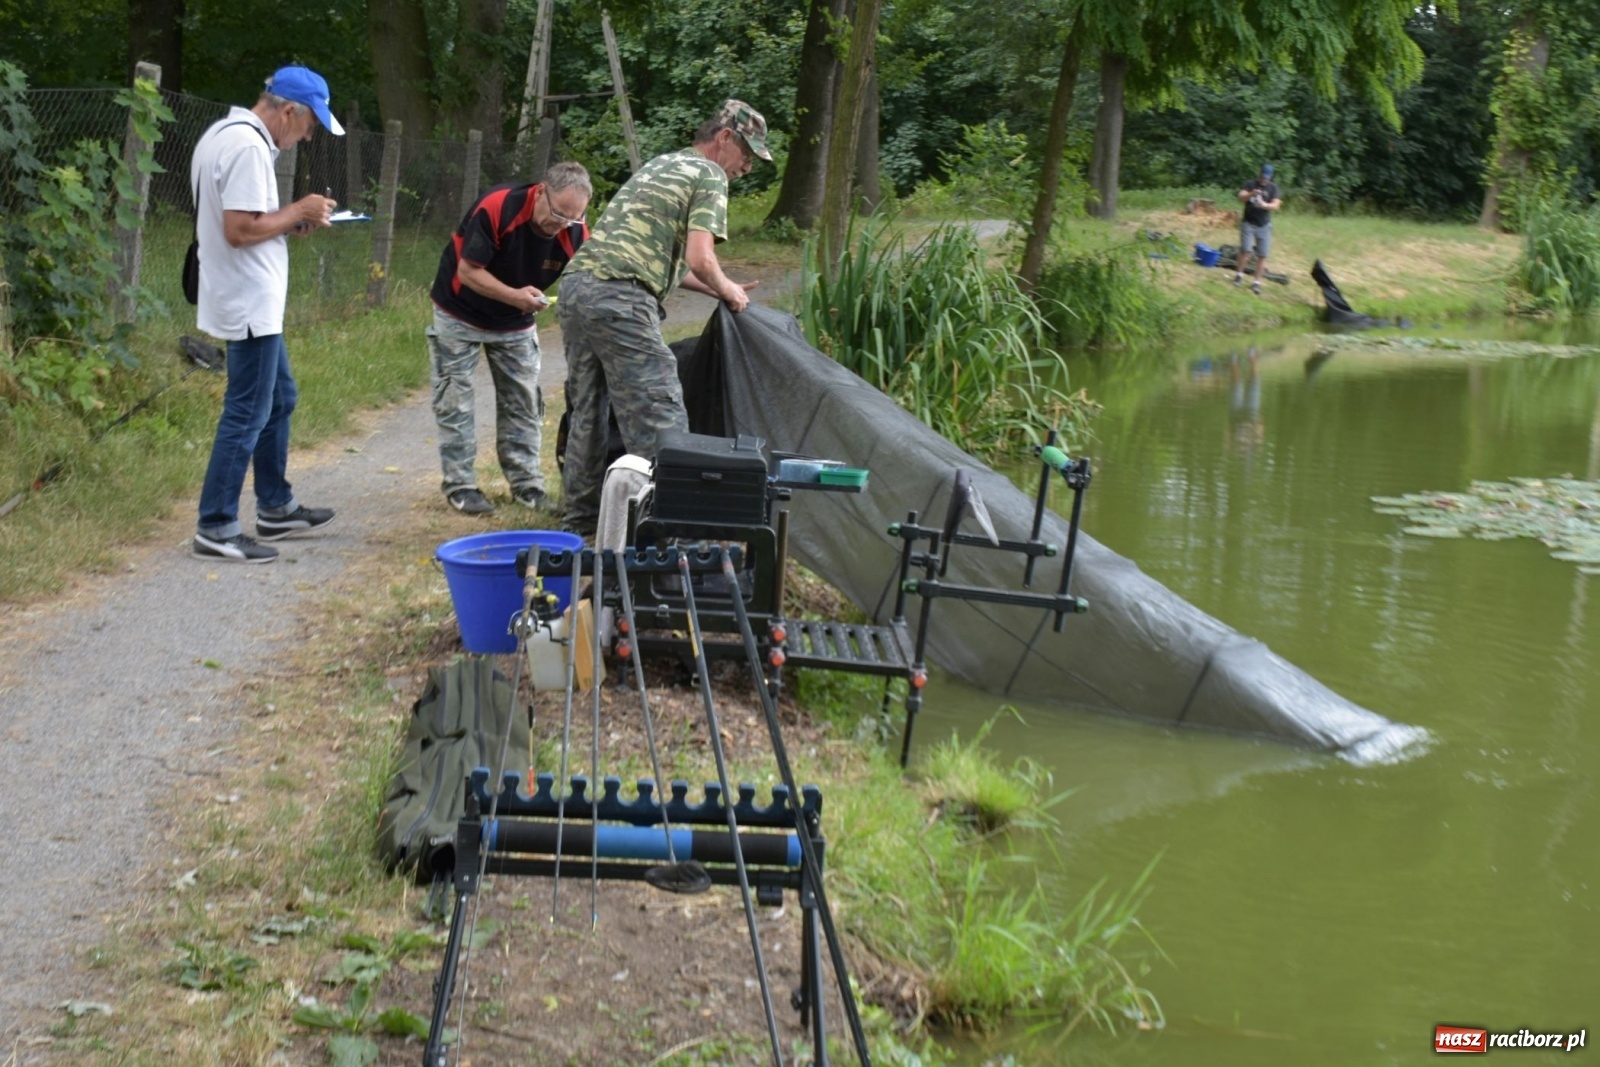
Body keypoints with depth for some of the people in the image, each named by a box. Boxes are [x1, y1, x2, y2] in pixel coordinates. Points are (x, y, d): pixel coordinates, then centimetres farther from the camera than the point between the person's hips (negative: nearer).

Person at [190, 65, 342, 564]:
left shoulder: (225, 134, 13)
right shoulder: (248, 146, -21)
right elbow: (240, 229, -26)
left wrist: (294, 219, 7)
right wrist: (298, 213, -13)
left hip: (250, 302, 11)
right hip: (250, 304, -11)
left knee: (279, 399, 20)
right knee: (248, 415, -5)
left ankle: (276, 509, 30)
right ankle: (216, 529, 1)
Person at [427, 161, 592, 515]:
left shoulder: (576, 235, -19)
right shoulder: (497, 207, -32)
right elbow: (468, 271, -27)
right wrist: (514, 295, -40)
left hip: (516, 323, 4)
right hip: (460, 314, -4)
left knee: (523, 401, 5)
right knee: (454, 400, -1)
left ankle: (526, 483, 13)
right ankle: (459, 485, 5)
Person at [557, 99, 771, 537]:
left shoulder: (660, 165, 29)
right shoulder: (710, 176, 3)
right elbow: (699, 259, -10)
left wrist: (713, 288, 31)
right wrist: (727, 290, 9)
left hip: (576, 284, 9)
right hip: (620, 300, -9)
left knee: (587, 410, 17)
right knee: (659, 418, -8)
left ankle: (580, 517, 24)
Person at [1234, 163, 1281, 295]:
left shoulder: (1273, 187, 0)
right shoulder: (1251, 185, -1)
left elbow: (1276, 205, -10)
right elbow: (1241, 196, -14)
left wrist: (1265, 205, -31)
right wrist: (1251, 194, -35)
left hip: (1264, 226, 1)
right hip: (1248, 223, -1)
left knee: (1262, 255, -2)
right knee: (1245, 250, -12)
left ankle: (1257, 282, 5)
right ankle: (1239, 274, 8)